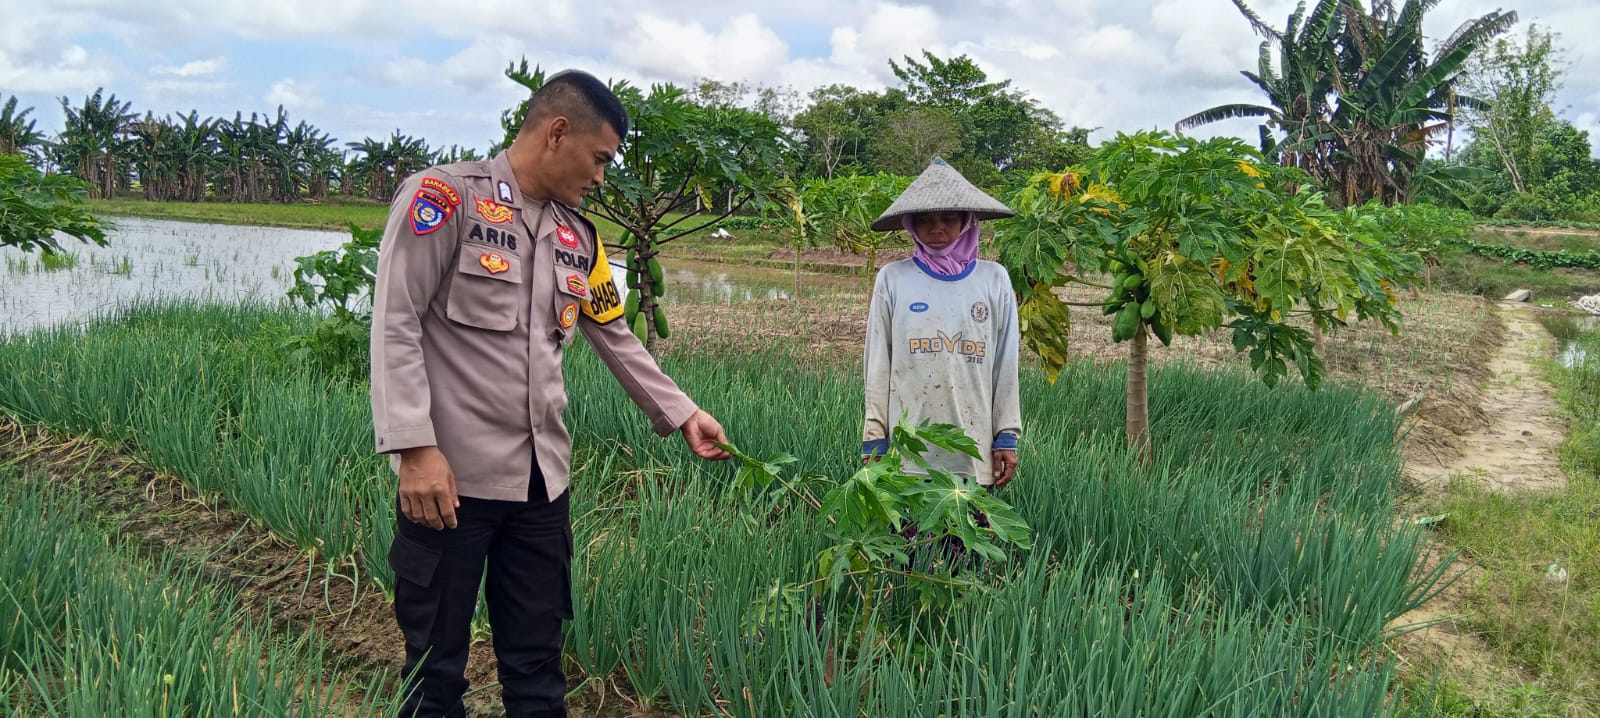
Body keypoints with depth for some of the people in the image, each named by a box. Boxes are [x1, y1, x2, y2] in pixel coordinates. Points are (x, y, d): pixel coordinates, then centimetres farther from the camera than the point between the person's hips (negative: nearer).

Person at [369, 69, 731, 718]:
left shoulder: (577, 236, 13)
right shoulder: (446, 196, -8)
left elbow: (615, 337, 22)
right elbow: (395, 326, -13)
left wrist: (681, 414, 20)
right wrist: (415, 449, -19)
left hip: (541, 479, 6)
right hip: (450, 477, -6)